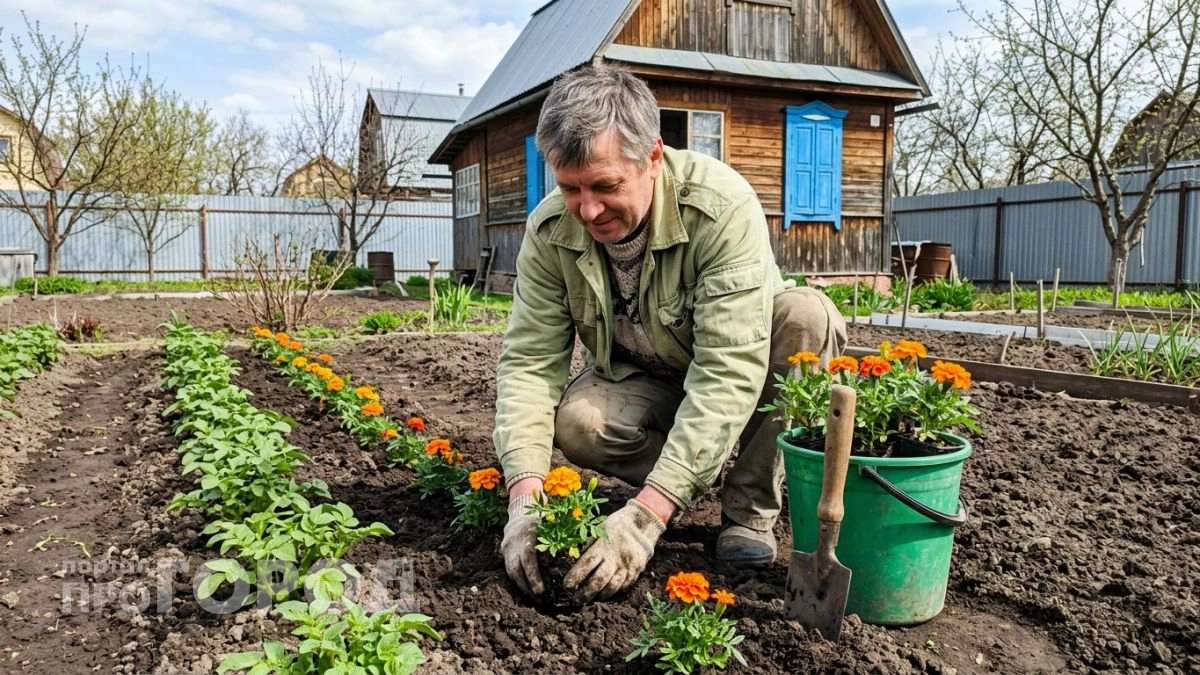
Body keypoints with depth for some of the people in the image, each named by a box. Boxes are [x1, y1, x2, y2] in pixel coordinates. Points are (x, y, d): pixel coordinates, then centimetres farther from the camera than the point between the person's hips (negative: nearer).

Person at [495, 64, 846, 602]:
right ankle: (704, 474, -1)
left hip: (731, 364, -2)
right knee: (573, 421, -29)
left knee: (806, 316, -32)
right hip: (639, 384, 3)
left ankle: (750, 507, -15)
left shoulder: (722, 207, -32)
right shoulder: (549, 230, -18)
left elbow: (729, 372, -37)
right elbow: (529, 362, -18)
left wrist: (648, 513, -43)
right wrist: (525, 497, -33)